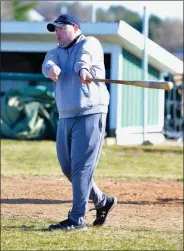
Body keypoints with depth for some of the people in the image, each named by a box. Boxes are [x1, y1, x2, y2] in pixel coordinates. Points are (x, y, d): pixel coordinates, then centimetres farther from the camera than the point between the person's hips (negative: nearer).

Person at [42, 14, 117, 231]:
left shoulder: (89, 43, 0)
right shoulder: (57, 52, 16)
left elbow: (85, 56, -25)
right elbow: (48, 63, -8)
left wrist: (83, 69, -48)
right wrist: (51, 68, -33)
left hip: (90, 114, -7)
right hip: (65, 117, 7)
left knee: (81, 166, -11)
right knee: (67, 167, 11)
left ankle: (77, 219, -10)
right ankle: (102, 201, 28)